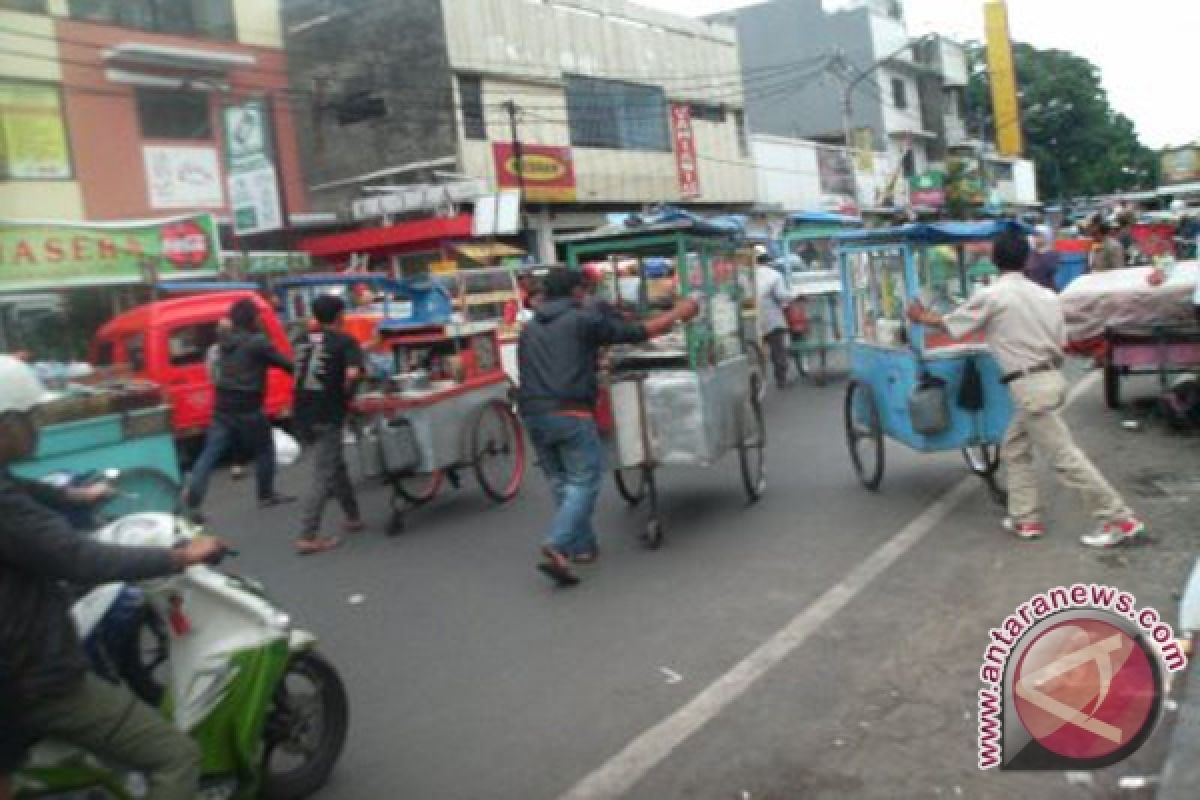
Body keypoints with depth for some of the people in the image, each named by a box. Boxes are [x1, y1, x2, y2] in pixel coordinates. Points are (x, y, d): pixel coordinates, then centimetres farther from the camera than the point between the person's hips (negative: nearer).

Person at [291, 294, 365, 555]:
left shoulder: (301, 340, 12)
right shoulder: (345, 341, -6)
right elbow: (353, 373, -22)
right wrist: (345, 395, -3)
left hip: (303, 415, 7)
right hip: (327, 417, -7)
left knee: (336, 467, 21)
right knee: (324, 477, -4)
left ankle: (353, 518, 32)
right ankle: (308, 537, -8)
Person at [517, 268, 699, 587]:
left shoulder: (528, 329, 20)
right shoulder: (584, 320, 2)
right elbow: (640, 332, 4)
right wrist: (678, 314, 15)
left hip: (533, 415, 6)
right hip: (570, 414, -6)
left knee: (561, 483, 17)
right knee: (583, 481, -3)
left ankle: (582, 547, 21)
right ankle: (557, 547, -18)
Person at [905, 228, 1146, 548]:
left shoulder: (990, 296, -9)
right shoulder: (1047, 295, 9)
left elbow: (949, 325, 2)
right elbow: (1061, 342, 11)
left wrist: (922, 317, 22)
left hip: (1030, 386, -8)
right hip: (1051, 377, 8)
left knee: (1064, 456, -3)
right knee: (1014, 448, 20)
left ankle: (1119, 520, 0)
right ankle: (1025, 518, 21)